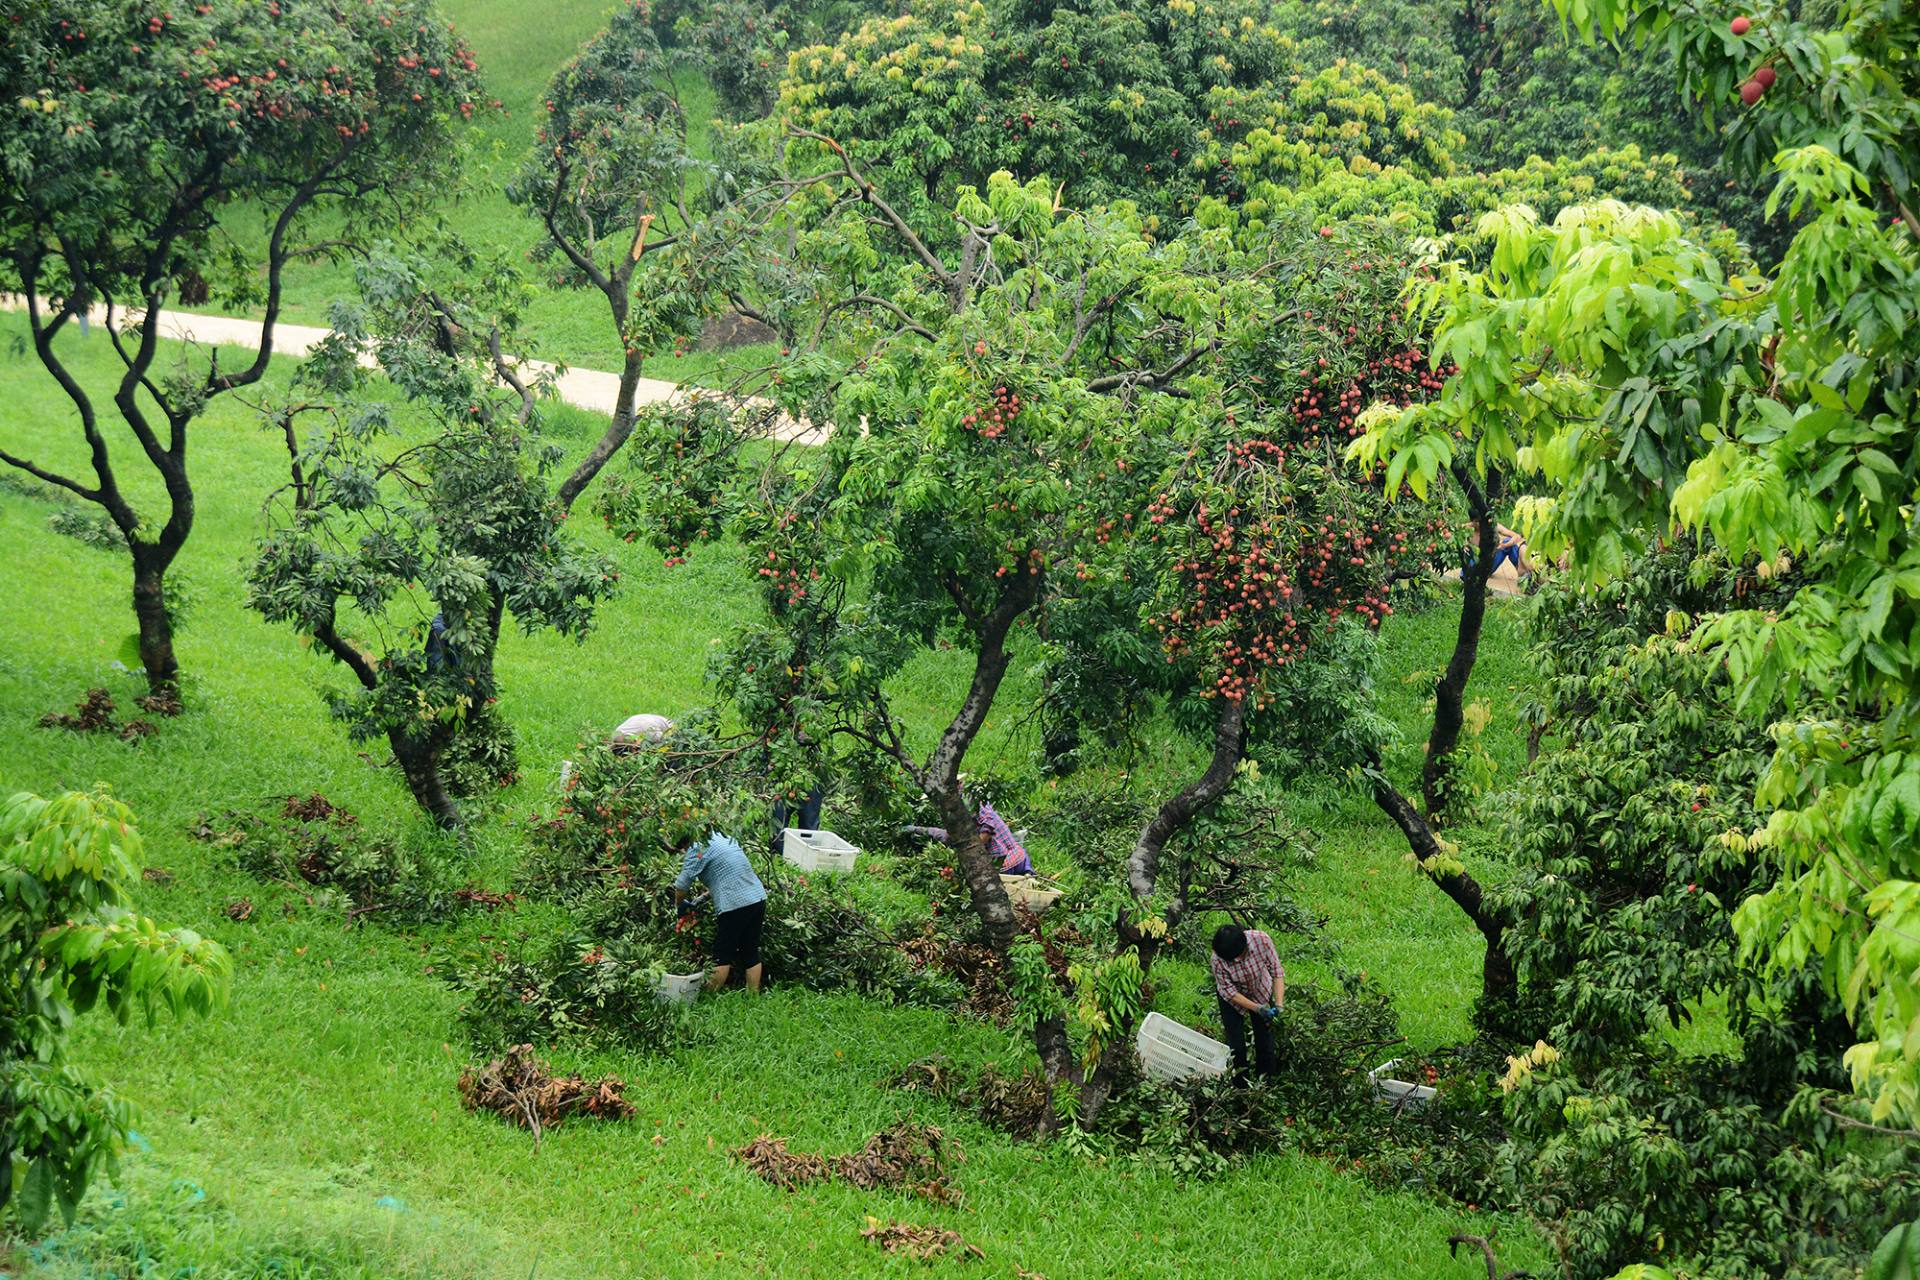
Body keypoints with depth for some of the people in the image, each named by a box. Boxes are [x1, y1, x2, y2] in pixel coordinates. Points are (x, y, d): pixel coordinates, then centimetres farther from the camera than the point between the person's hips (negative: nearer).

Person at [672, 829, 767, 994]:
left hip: (734, 905, -8)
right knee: (751, 952, 13)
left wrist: (678, 905, 12)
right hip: (758, 898, 8)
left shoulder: (697, 850, -8)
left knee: (722, 957, 1)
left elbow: (682, 885, -6)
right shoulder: (725, 839, 18)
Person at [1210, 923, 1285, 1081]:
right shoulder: (1217, 960, -36)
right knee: (1236, 1044, -3)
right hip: (1233, 998, -2)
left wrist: (1279, 1005, -31)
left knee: (1265, 1039, 6)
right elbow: (1229, 992, -24)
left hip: (1261, 991, 2)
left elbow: (1277, 972, -22)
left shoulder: (1262, 940, -34)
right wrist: (1257, 1008, -33)